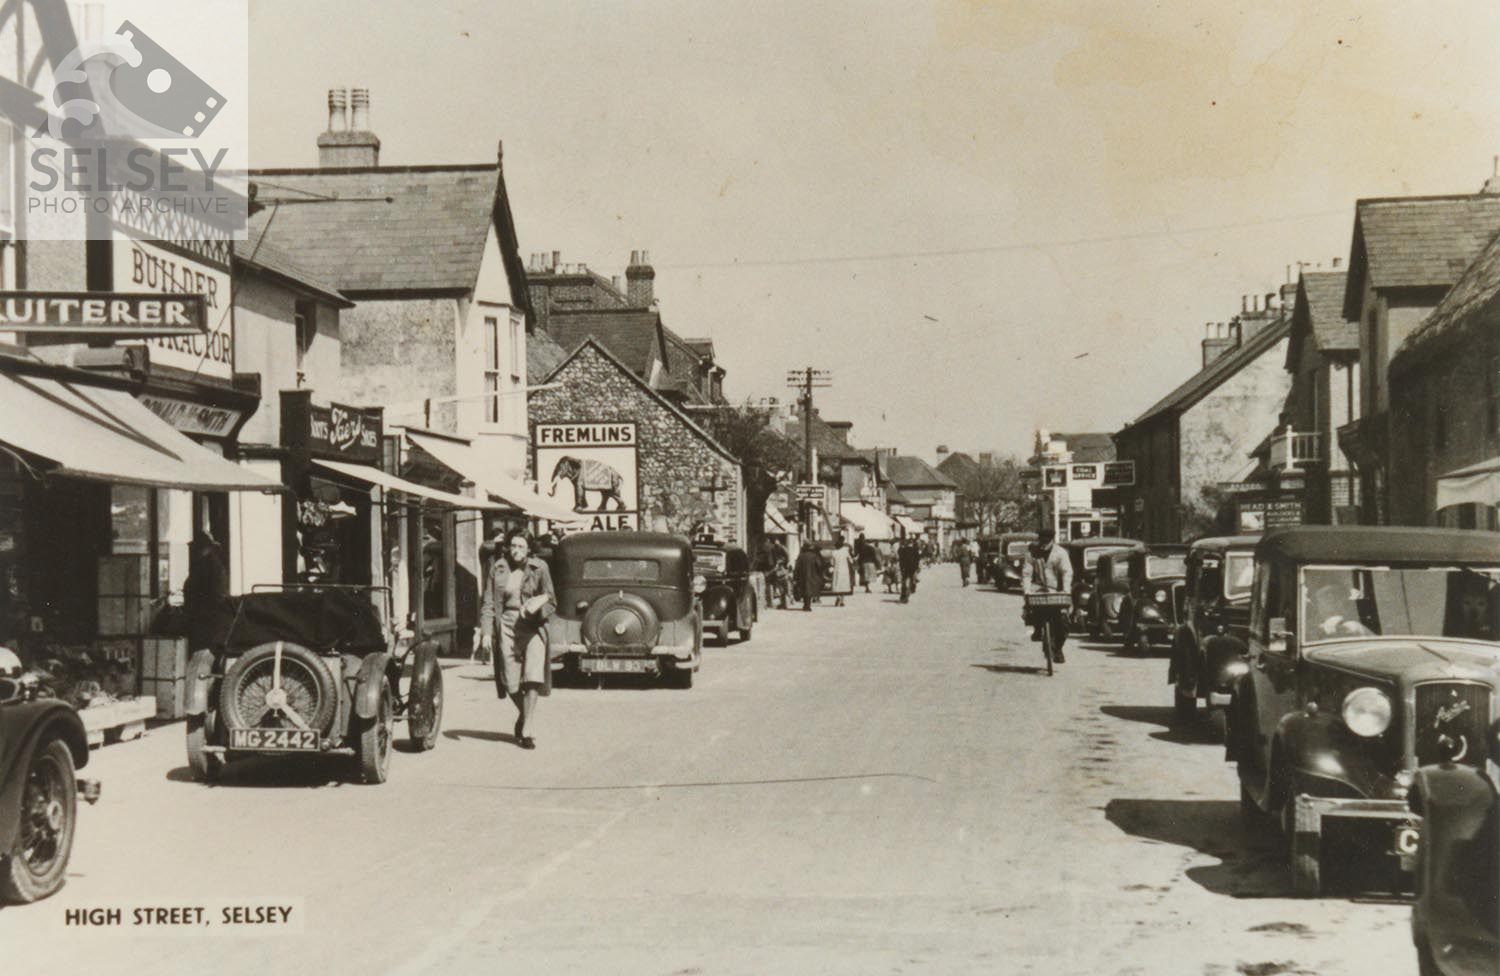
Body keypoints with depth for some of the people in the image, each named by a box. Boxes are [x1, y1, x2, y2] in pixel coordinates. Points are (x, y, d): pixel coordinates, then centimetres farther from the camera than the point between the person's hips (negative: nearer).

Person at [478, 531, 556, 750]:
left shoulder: (539, 568, 1)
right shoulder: (498, 569, 4)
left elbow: (551, 601, 4)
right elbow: (488, 603, 6)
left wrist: (537, 608, -17)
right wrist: (486, 632, -3)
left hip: (533, 627, -1)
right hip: (507, 627, 2)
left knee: (532, 677, -16)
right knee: (510, 681, 2)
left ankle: (527, 730, -10)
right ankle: (523, 713, 33)